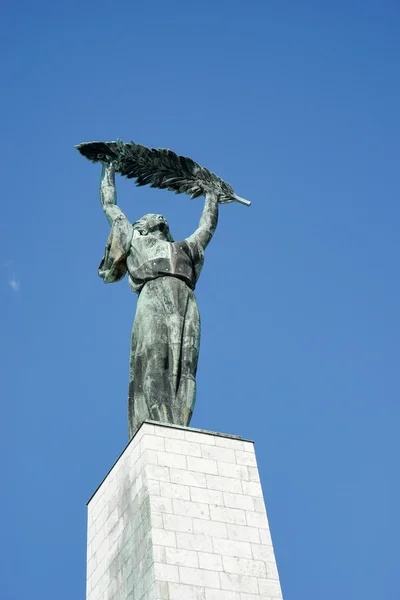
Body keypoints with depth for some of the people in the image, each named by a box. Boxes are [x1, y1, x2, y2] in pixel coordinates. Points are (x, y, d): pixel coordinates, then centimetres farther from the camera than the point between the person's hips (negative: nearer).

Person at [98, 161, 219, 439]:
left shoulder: (135, 238, 31)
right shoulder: (186, 248, 35)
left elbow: (110, 205, 44)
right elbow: (208, 224, 54)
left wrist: (108, 172, 59)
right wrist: (211, 192, 68)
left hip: (155, 294, -2)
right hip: (188, 303, 2)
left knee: (152, 365, -15)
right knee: (183, 367, -10)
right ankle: (176, 429, -29)